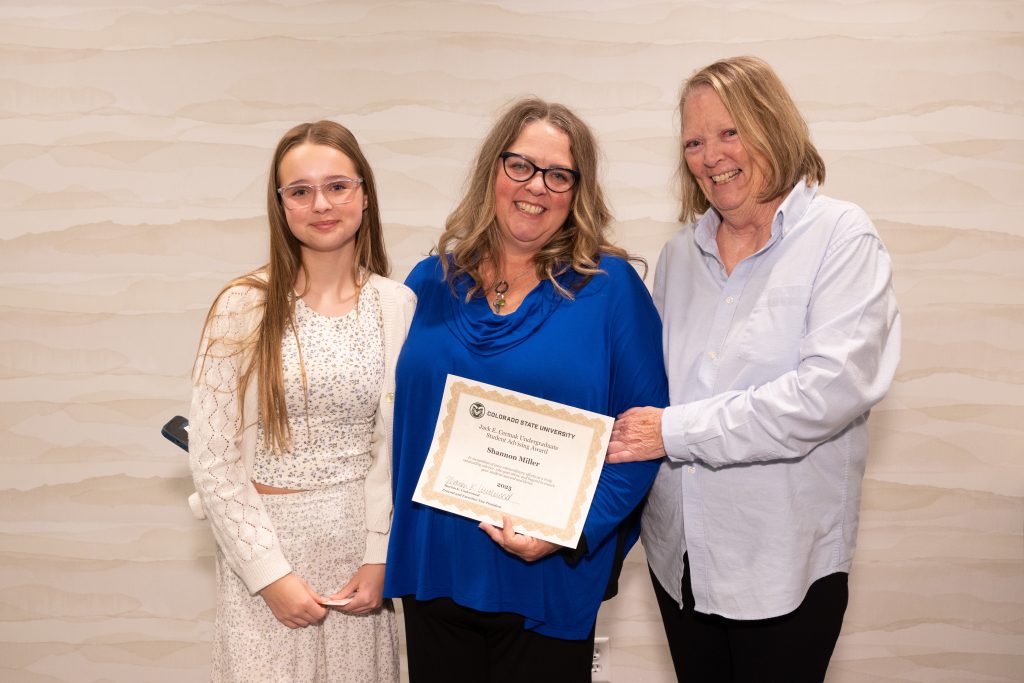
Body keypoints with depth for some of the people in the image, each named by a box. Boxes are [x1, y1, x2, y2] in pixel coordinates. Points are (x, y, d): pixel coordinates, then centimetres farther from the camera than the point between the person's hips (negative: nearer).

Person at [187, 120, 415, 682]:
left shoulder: (397, 305, -2)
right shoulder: (245, 307, -8)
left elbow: (397, 445, 2)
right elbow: (212, 459, -7)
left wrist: (380, 555, -4)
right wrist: (271, 572, -9)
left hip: (359, 538, 2)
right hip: (264, 538, -2)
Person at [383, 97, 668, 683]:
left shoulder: (610, 288, -5)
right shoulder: (431, 283, 5)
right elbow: (401, 417, 12)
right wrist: (392, 535, 4)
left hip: (549, 584, -3)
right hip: (432, 570, 3)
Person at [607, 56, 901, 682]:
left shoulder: (841, 236, -8)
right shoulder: (681, 255, 9)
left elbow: (835, 386, -20)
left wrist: (676, 431, -19)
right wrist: (631, 435, -7)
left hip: (785, 561, -4)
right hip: (679, 553, 5)